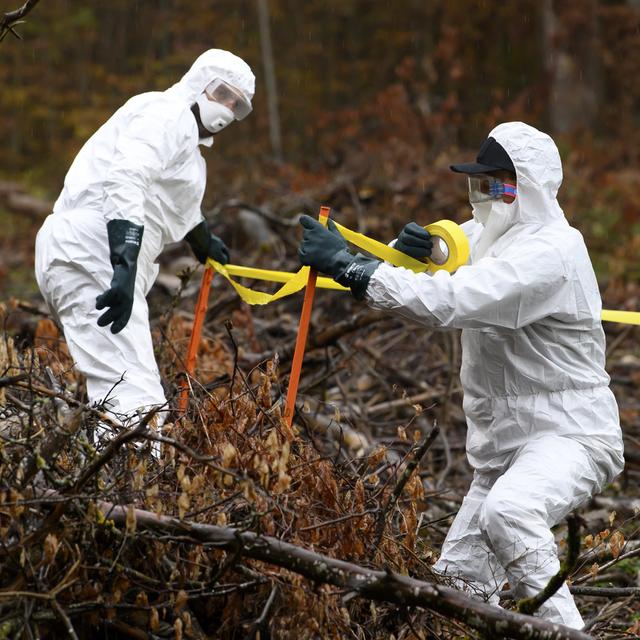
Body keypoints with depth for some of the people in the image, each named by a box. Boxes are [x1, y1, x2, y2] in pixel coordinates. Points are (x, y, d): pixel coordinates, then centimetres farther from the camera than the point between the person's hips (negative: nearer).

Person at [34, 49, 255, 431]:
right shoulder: (168, 112, -3)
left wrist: (204, 242, 70)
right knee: (136, 404, -24)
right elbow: (125, 181, -22)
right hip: (93, 256, -11)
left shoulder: (183, 132, 29)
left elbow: (182, 207, 52)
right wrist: (125, 266, -34)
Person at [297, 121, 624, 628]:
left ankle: (562, 627, -32)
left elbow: (447, 301, -31)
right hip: (506, 443, 9)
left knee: (507, 511, -38)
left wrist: (346, 265, -30)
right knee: (462, 577, 11)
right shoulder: (486, 234, 9)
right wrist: (415, 246, -15)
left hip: (569, 435, -9)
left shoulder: (550, 251, -21)